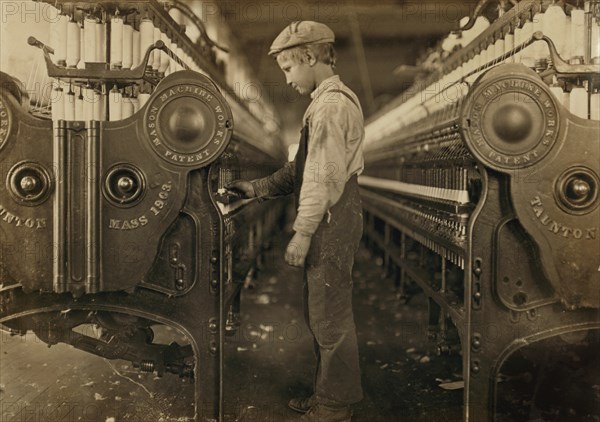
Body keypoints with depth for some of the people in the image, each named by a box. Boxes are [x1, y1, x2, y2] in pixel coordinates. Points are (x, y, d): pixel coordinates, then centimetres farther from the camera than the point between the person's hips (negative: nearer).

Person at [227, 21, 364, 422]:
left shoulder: (332, 106, -15)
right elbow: (300, 169, 15)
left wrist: (302, 233, -19)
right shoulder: (329, 101, 16)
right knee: (321, 313, 18)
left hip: (332, 222, -10)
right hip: (330, 222, 10)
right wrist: (258, 188, 9)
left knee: (329, 317, 1)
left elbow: (323, 178, -20)